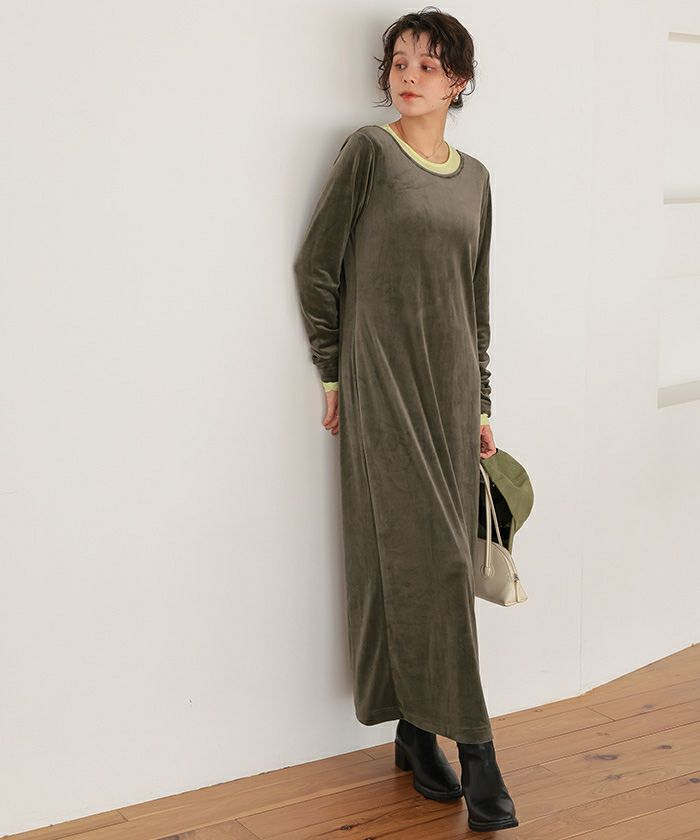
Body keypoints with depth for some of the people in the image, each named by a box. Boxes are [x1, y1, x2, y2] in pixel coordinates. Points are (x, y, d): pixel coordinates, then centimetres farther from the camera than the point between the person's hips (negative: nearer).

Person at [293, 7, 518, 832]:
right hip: (382, 383, -5)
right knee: (422, 554, -7)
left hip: (450, 384, 5)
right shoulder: (369, 152, -3)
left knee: (439, 557, 5)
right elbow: (316, 265, -1)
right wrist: (333, 372, -1)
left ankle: (417, 733, 17)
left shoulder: (474, 177, 12)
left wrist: (480, 402, 14)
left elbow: (476, 299, 16)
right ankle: (471, 744, -1)